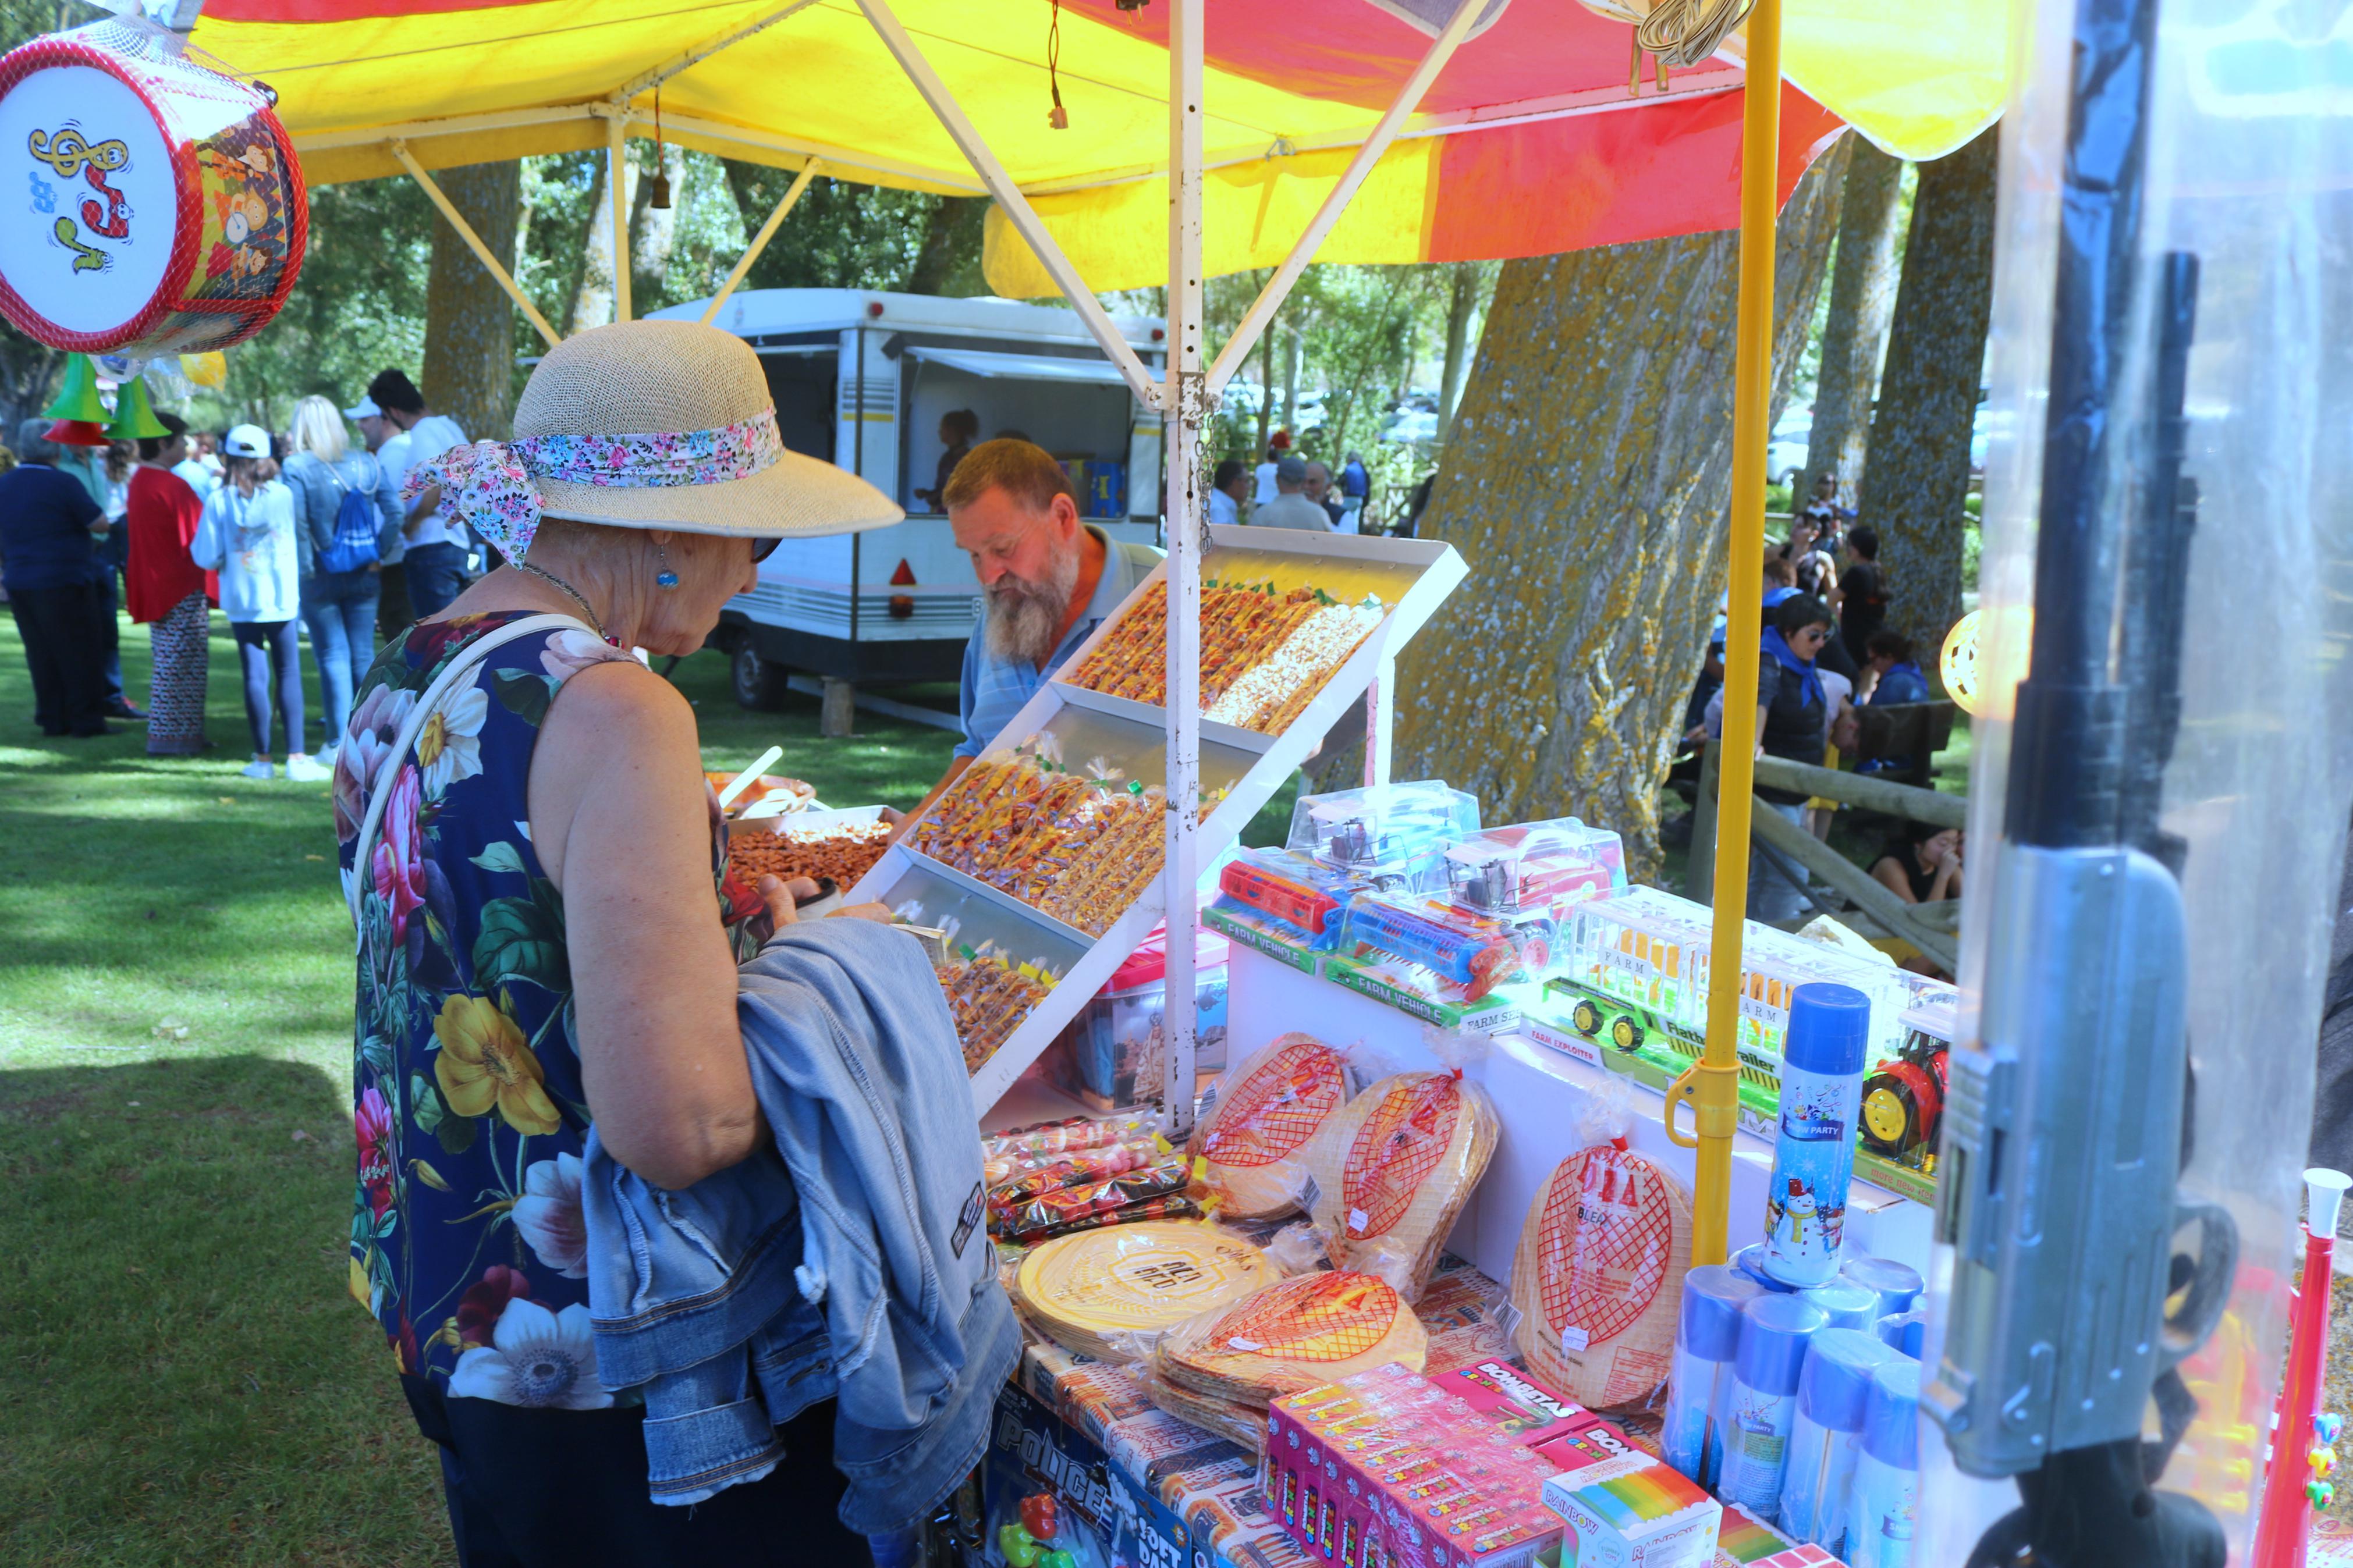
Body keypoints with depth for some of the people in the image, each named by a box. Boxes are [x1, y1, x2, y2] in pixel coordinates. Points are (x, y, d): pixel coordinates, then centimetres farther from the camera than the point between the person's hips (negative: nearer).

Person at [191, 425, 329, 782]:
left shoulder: (218, 500, -5)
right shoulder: (283, 494, -4)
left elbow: (208, 557, -4)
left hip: (242, 602, 1)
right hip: (281, 600, -1)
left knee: (255, 677, 5)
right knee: (289, 675, 3)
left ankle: (263, 759, 8)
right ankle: (296, 757, -2)